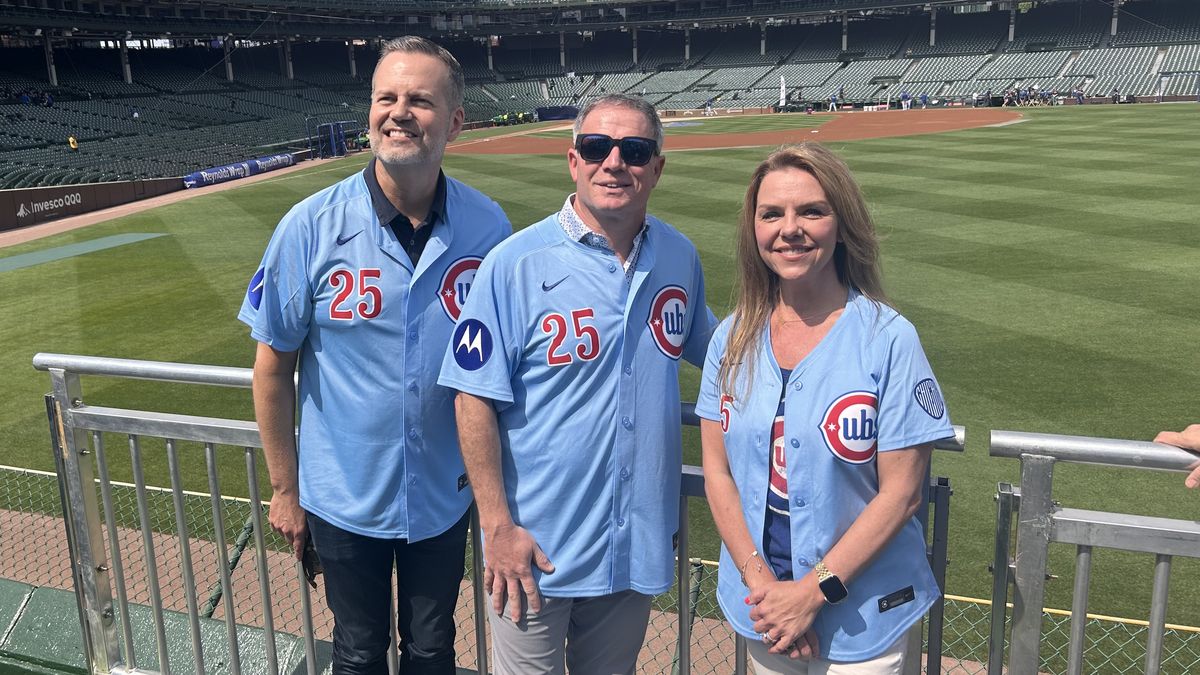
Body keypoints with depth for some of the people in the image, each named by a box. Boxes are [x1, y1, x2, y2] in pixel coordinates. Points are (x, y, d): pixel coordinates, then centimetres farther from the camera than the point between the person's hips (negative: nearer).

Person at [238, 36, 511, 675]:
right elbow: (273, 366, -6)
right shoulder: (311, 227, -15)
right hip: (344, 498, -1)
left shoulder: (488, 226, -10)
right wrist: (284, 489, -1)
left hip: (445, 495, 1)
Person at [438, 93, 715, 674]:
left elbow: (710, 348, 17)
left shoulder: (680, 256, 1)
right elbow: (476, 401, -13)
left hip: (640, 541, 4)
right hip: (535, 545, -4)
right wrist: (498, 526, -14)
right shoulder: (515, 263, -14)